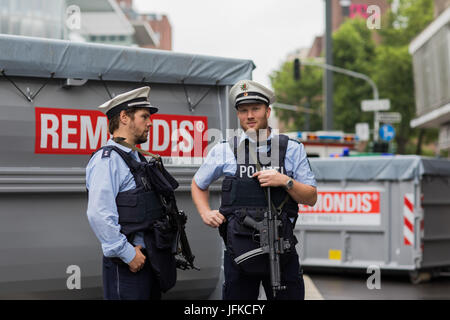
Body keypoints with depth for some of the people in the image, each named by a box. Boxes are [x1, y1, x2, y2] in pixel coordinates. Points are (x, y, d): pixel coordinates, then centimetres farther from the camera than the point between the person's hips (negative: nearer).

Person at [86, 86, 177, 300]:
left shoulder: (137, 159, 18)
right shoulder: (107, 160, -12)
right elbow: (99, 215, -24)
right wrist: (128, 254, -20)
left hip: (151, 259, 9)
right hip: (127, 265, -9)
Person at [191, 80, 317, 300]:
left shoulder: (292, 149, 5)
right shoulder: (224, 151, 5)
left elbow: (311, 198, 5)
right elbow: (198, 185, 21)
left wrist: (285, 181, -12)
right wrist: (205, 213, 4)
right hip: (239, 249, 0)